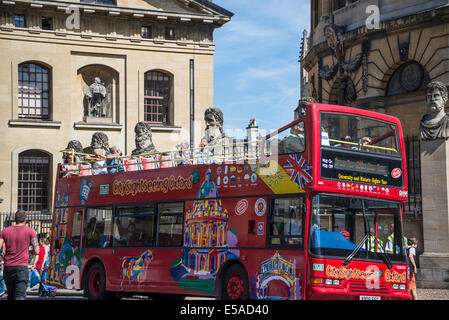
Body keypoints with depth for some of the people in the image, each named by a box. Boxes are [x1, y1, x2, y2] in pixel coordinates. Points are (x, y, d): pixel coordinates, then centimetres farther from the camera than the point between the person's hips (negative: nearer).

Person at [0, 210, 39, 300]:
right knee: (20, 296, -10)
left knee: (10, 296, 16)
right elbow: (36, 252, -1)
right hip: (22, 266, -3)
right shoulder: (30, 231, 1)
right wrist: (34, 252, 19)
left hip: (8, 267, 4)